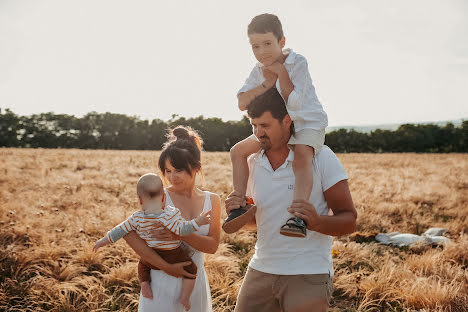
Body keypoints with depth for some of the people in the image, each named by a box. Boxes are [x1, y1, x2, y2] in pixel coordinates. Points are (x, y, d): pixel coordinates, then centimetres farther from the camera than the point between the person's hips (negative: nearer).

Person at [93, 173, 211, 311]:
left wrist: (104, 240, 12)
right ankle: (185, 297, 8)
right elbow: (182, 230, -27)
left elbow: (120, 230, -1)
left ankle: (144, 283, 12)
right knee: (190, 269, 13)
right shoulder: (171, 214, -22)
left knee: (142, 265, 34)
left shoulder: (137, 219, -10)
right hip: (173, 256, -3)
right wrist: (198, 222, -22)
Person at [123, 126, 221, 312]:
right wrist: (166, 267, -19)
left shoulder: (212, 201, 3)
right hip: (162, 283, -3)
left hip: (196, 283, 4)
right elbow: (129, 234, -16)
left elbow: (212, 245, -5)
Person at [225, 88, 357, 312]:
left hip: (309, 276, -4)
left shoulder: (321, 157, -9)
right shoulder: (253, 163, 5)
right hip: (261, 270, 4)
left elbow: (349, 220, -9)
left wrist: (317, 222, -30)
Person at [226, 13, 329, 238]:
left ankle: (298, 216, -49)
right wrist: (268, 82, -17)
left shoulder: (297, 63, -16)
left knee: (301, 156, -37)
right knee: (238, 150, 1)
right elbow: (242, 103, -9)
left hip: (308, 124, -7)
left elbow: (294, 103, -25)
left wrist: (281, 72, -21)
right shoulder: (260, 70, 1)